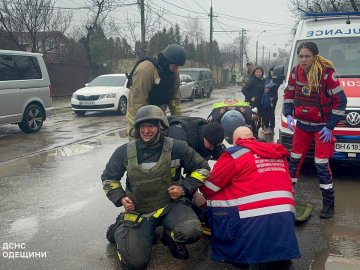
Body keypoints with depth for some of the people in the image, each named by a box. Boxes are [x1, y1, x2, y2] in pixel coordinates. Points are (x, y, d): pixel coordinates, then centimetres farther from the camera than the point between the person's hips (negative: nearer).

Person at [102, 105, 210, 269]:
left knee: (191, 232, -31)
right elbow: (108, 178, 12)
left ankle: (170, 236, 8)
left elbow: (202, 168, 3)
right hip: (138, 211, 1)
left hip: (170, 205, -1)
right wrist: (120, 198, -4)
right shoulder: (125, 152, -2)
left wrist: (184, 188, -11)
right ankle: (120, 229, 21)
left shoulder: (176, 148, -8)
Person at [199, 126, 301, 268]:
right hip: (285, 217, 6)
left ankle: (232, 252, 14)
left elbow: (210, 186, 9)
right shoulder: (279, 154, 18)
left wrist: (201, 197, 30)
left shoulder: (235, 153, 3)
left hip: (253, 221, -6)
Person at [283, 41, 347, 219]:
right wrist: (288, 115, -5)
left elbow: (340, 100, -14)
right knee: (295, 159, 12)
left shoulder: (327, 72, -20)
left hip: (322, 126, -4)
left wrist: (330, 127, -14)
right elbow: (288, 94, 9)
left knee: (321, 164, -4)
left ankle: (328, 204, 9)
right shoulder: (296, 71, -5)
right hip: (302, 124, 5)